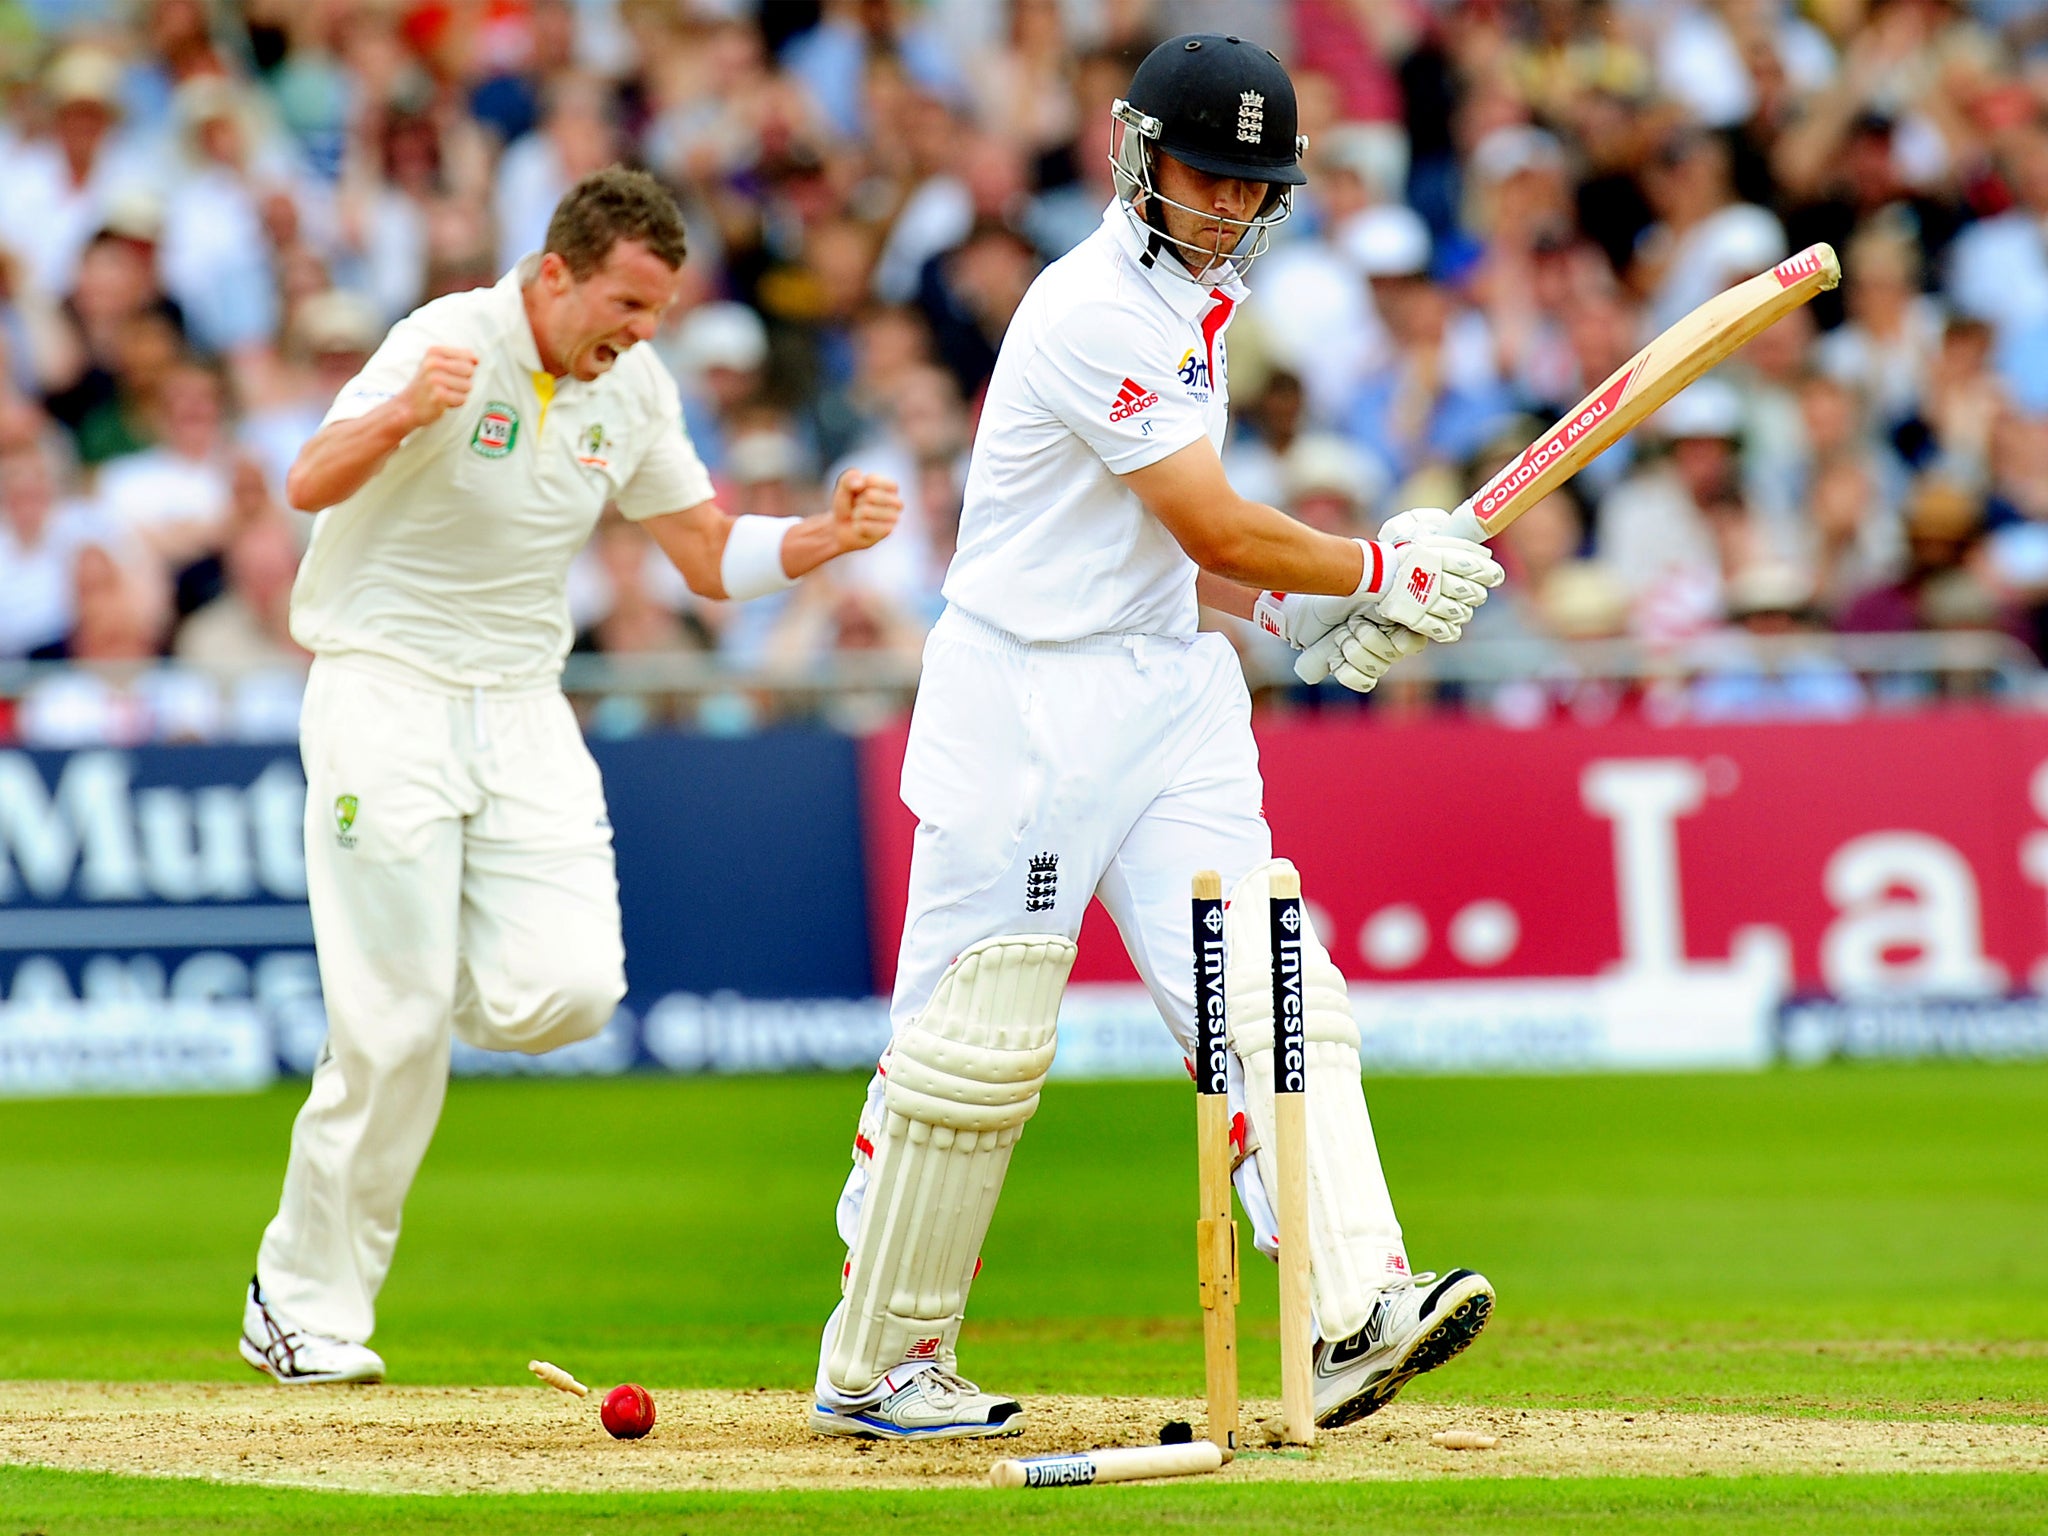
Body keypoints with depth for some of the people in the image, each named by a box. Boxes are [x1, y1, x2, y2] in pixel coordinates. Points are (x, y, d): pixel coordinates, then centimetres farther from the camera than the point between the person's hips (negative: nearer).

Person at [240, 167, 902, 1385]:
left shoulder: (634, 388, 5)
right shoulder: (453, 342, -15)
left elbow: (713, 554, 12)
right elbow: (311, 485, -28)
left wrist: (833, 536, -7)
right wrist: (403, 415, -49)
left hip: (523, 709, 5)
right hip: (386, 696, -5)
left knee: (568, 991, -13)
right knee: (395, 1029, -10)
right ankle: (308, 1306, 4)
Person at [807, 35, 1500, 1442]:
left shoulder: (1195, 302, 15)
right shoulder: (1097, 309, -16)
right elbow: (1214, 528, -18)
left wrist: (1309, 611, 8)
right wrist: (1378, 573, -7)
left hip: (1170, 690, 9)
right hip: (1029, 693, -9)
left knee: (1268, 994, -8)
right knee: (977, 1039, -2)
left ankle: (1359, 1310, -20)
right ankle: (876, 1366, 11)